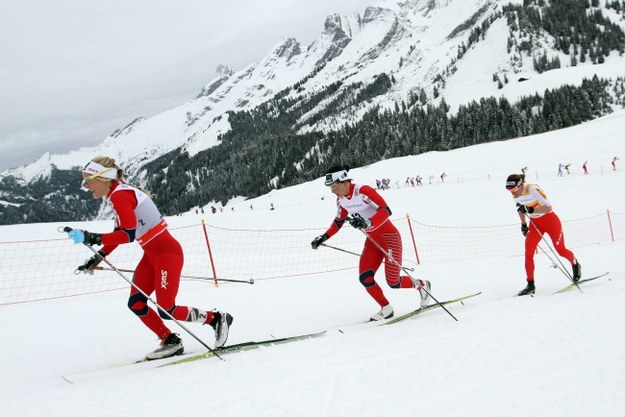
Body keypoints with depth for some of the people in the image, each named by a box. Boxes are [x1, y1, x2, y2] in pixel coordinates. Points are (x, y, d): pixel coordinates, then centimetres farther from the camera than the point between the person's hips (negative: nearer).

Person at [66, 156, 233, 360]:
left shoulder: (120, 195, -17)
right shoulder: (120, 194, 12)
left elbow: (128, 235, -26)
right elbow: (119, 234, 19)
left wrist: (92, 238, -25)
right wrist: (97, 258, 15)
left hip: (167, 253, -10)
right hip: (152, 255, 10)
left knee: (166, 310, -8)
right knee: (136, 304, 5)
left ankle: (216, 319, 9)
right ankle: (170, 341, 13)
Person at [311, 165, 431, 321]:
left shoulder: (363, 191, -24)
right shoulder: (341, 200, 0)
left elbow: (386, 210, -31)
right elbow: (339, 221, 17)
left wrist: (367, 223, -45)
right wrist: (324, 237, 6)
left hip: (389, 237, -7)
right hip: (372, 241, 7)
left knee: (393, 282, -6)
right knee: (365, 278, -7)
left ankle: (421, 285, 22)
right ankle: (386, 308, 10)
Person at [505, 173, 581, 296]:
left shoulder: (532, 190, -29)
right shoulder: (516, 195, -8)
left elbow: (548, 208, -33)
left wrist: (530, 210, -43)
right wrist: (523, 224, 13)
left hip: (550, 220, -6)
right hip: (535, 223, 6)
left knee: (560, 250, 5)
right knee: (528, 252, -9)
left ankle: (575, 265, 38)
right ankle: (530, 285, -2)